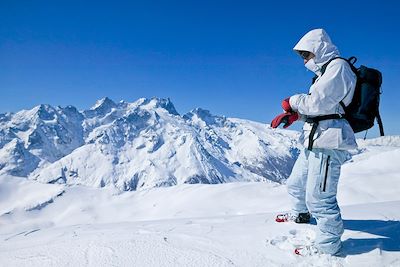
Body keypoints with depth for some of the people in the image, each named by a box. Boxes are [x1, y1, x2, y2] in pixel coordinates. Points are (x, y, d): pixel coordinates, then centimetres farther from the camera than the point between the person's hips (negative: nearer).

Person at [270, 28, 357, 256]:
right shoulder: (324, 71, 22)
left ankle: (328, 246, 10)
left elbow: (317, 103, -19)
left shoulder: (338, 67, -8)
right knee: (296, 185, 23)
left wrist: (292, 101, -2)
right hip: (315, 141, 10)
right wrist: (293, 115, 8)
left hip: (328, 143, -10)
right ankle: (300, 214, 49)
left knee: (318, 197, -7)